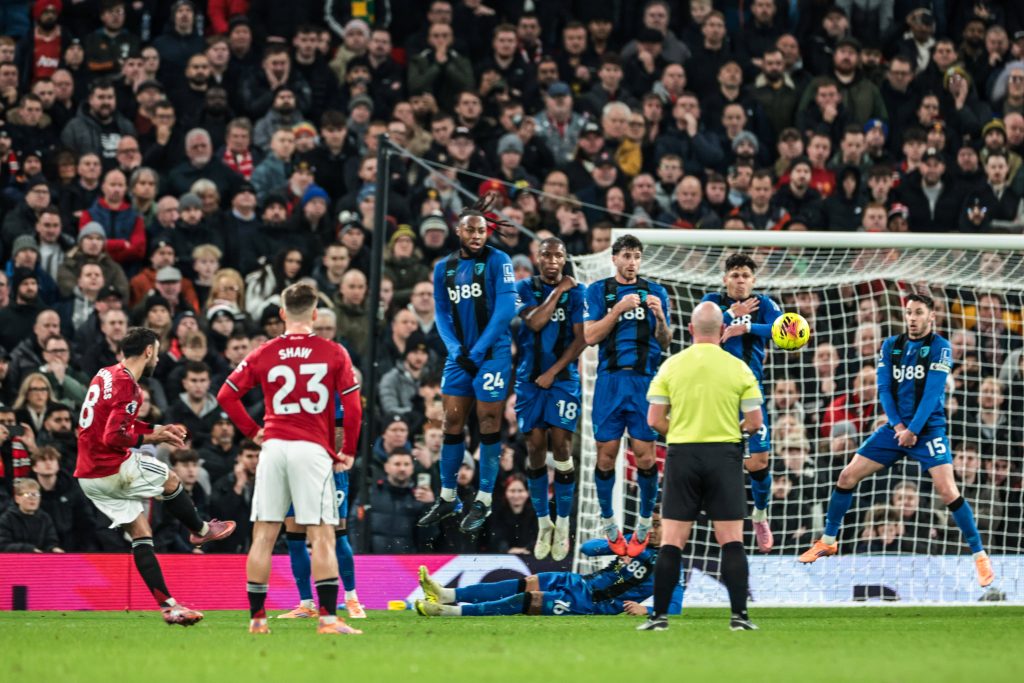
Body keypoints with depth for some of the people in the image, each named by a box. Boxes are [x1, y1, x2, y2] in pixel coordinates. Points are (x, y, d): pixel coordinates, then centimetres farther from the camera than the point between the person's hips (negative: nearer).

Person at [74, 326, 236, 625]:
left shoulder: (106, 375, 11)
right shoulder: (127, 386, -19)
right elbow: (113, 437, -25)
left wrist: (156, 430, 15)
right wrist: (150, 438, -10)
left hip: (88, 475, 9)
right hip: (113, 469, -9)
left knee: (140, 533, 8)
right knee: (171, 481, 14)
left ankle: (167, 604, 6)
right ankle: (200, 530, 38)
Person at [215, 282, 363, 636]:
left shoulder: (263, 354, 6)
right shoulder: (334, 353, 1)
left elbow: (226, 395, 6)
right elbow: (353, 406, -3)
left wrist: (252, 431, 15)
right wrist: (348, 451, 8)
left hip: (274, 446, 2)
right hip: (313, 449, -2)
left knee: (263, 536, 6)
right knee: (322, 537, -2)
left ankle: (257, 617, 6)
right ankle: (328, 617, -11)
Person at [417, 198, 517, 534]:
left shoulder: (497, 261, -7)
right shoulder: (444, 268, 9)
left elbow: (505, 309, -13)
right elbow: (442, 314, 13)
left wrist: (477, 351, -14)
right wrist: (456, 349, -4)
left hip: (492, 353, -5)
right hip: (459, 355, 5)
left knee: (488, 423, -3)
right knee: (452, 422, 7)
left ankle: (483, 502, 4)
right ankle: (447, 498, 17)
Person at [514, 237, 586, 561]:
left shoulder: (577, 292, 1)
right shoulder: (525, 288, 4)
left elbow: (581, 339, -5)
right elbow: (535, 322, -13)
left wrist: (553, 372, -11)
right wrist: (557, 291, -10)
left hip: (563, 379, -1)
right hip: (530, 380, 2)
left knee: (560, 444, -9)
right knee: (535, 448, 0)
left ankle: (562, 525, 0)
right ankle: (543, 524, 10)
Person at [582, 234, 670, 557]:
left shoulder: (655, 292, 9)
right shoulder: (598, 291, 7)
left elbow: (665, 342, 8)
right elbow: (590, 336, -4)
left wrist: (660, 317, -12)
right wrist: (619, 309, -13)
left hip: (644, 380, 0)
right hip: (610, 379, 0)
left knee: (645, 454, -3)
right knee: (606, 452, 0)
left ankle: (644, 523, 9)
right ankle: (609, 524, 12)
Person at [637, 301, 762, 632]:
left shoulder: (671, 366, -1)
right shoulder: (738, 368, -2)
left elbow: (654, 420, -1)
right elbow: (754, 422, -1)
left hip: (682, 455, 1)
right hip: (725, 456, -1)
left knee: (672, 543, 3)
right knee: (732, 541, 1)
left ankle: (660, 615, 0)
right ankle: (739, 615, -4)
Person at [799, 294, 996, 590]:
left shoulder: (940, 347, -8)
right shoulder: (891, 345, 6)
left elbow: (932, 392, -15)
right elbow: (884, 388, 2)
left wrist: (913, 429, -20)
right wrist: (897, 425, -11)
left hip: (928, 430, -5)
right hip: (896, 428, 5)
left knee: (948, 492, -18)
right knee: (847, 477, 1)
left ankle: (980, 556, -8)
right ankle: (827, 541, 18)